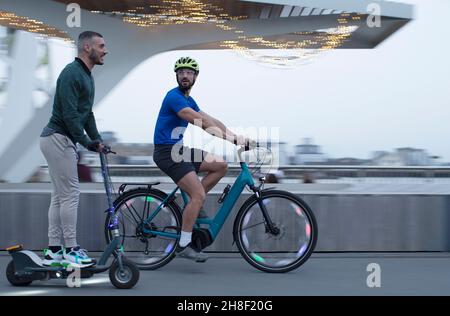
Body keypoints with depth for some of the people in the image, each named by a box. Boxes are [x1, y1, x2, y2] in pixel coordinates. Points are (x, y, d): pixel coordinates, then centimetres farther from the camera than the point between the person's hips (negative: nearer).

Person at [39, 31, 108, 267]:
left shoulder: (86, 75, 17)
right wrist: (86, 142, -18)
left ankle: (54, 251, 13)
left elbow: (86, 112, 19)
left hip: (61, 140, 10)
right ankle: (70, 250, -3)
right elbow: (69, 114, -21)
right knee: (70, 194, -8)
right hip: (58, 138, -10)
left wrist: (97, 140, 11)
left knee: (60, 196, 10)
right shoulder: (72, 73, -15)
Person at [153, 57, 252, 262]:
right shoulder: (174, 97, -14)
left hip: (180, 151, 9)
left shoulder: (188, 99, 17)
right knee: (198, 194, -17)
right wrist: (231, 138, -27)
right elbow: (201, 123, -24)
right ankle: (183, 246, -10)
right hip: (167, 153, -9)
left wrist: (234, 136, -3)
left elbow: (211, 121, 11)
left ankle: (193, 205, 9)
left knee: (221, 165, 4)